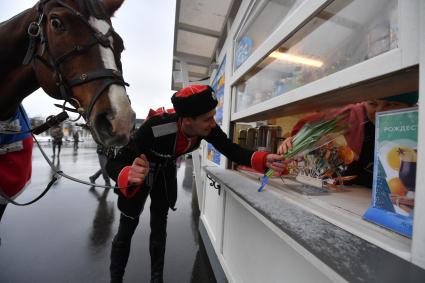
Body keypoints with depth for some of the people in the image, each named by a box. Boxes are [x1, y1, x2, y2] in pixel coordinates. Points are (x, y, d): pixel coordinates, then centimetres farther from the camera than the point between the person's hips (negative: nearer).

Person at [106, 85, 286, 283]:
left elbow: (232, 150, -22)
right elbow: (114, 163, -36)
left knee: (159, 225, 13)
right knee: (128, 225, 6)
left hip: (165, 171, 4)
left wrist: (264, 160, -38)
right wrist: (129, 175, -60)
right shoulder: (155, 128, -42)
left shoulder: (207, 128, -28)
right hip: (140, 169, -3)